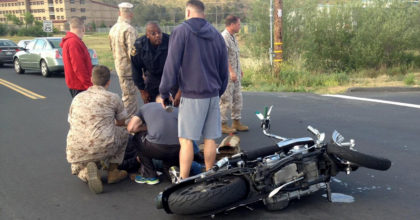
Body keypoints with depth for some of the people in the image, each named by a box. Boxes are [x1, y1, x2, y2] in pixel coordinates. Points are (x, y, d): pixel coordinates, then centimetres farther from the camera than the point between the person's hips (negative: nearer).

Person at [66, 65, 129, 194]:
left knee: (79, 170, 38)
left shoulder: (77, 98, 15)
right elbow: (121, 122, 18)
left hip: (76, 151, 4)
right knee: (123, 132, 27)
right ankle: (113, 172, 21)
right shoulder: (113, 98, 3)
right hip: (103, 148, -4)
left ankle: (85, 172, 0)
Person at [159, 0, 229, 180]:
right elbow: (224, 69, 14)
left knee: (186, 139, -1)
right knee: (210, 139, 10)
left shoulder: (181, 31, -4)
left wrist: (164, 92, -1)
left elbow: (172, 65, -9)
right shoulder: (216, 35, 12)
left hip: (191, 96, -5)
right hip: (213, 95, 6)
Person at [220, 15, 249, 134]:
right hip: (227, 75, -10)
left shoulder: (233, 37, 16)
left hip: (235, 74, 10)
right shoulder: (224, 37, -15)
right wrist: (231, 72, -25)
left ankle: (236, 122, 23)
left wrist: (239, 70, 21)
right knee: (226, 100, -3)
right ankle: (223, 124, 7)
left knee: (237, 99, 14)